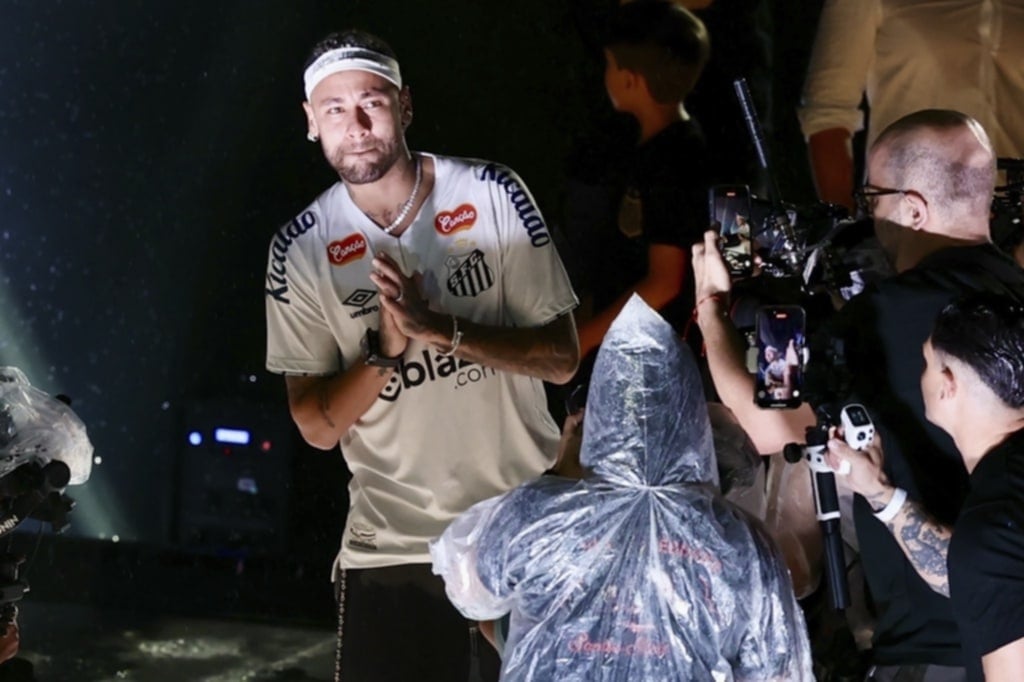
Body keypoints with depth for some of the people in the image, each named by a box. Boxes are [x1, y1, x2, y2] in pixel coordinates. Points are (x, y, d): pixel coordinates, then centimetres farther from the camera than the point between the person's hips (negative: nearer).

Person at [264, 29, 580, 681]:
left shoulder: (493, 194, -7)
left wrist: (443, 329, -22)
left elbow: (562, 358, -8)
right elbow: (317, 426, -4)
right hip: (393, 546, 0)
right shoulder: (301, 249, -4)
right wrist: (386, 348, -22)